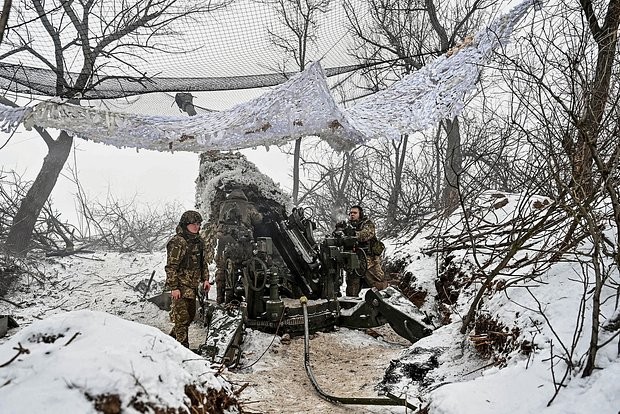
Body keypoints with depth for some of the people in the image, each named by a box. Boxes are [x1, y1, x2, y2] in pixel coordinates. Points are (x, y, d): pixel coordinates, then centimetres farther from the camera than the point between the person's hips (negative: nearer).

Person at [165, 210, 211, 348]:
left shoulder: (198, 241, 10)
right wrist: (174, 287, -19)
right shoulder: (177, 242, -16)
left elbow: (203, 262, 21)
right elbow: (171, 266, -17)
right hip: (181, 286, -9)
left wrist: (205, 279, 14)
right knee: (182, 317, -3)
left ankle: (172, 338, 35)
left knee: (191, 315, 17)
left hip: (192, 286, 9)